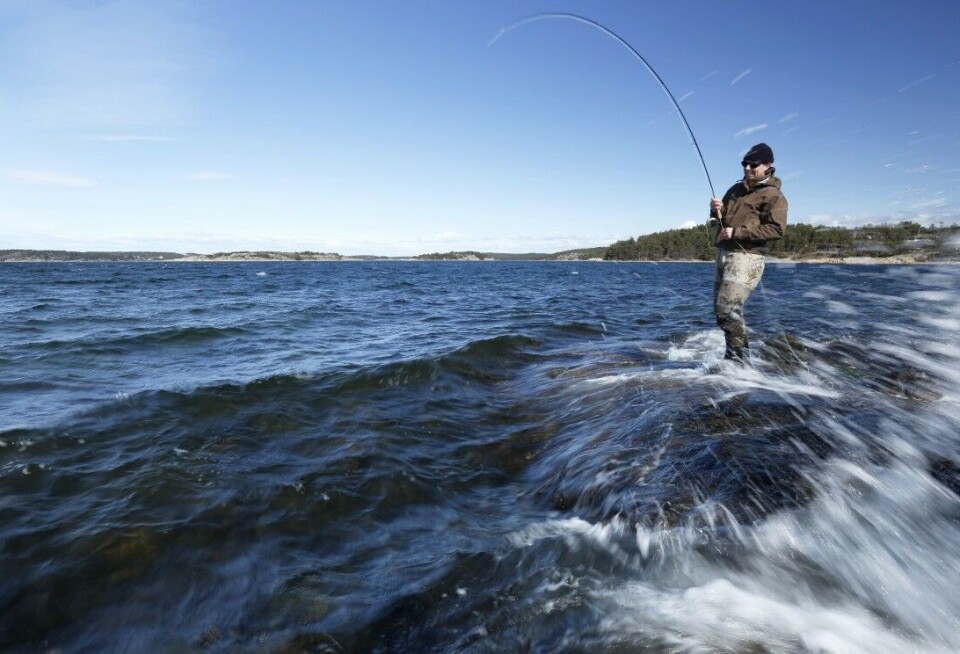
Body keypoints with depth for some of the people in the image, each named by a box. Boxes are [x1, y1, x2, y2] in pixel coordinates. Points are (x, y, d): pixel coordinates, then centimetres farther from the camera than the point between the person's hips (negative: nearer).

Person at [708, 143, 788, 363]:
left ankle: (740, 359, -8)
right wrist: (717, 211, 4)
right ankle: (732, 356, 20)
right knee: (721, 310, 9)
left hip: (746, 258, -8)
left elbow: (776, 230, -16)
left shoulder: (773, 196, -3)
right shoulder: (736, 189, 20)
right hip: (723, 254, 8)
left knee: (728, 309, -17)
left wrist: (737, 232, -19)